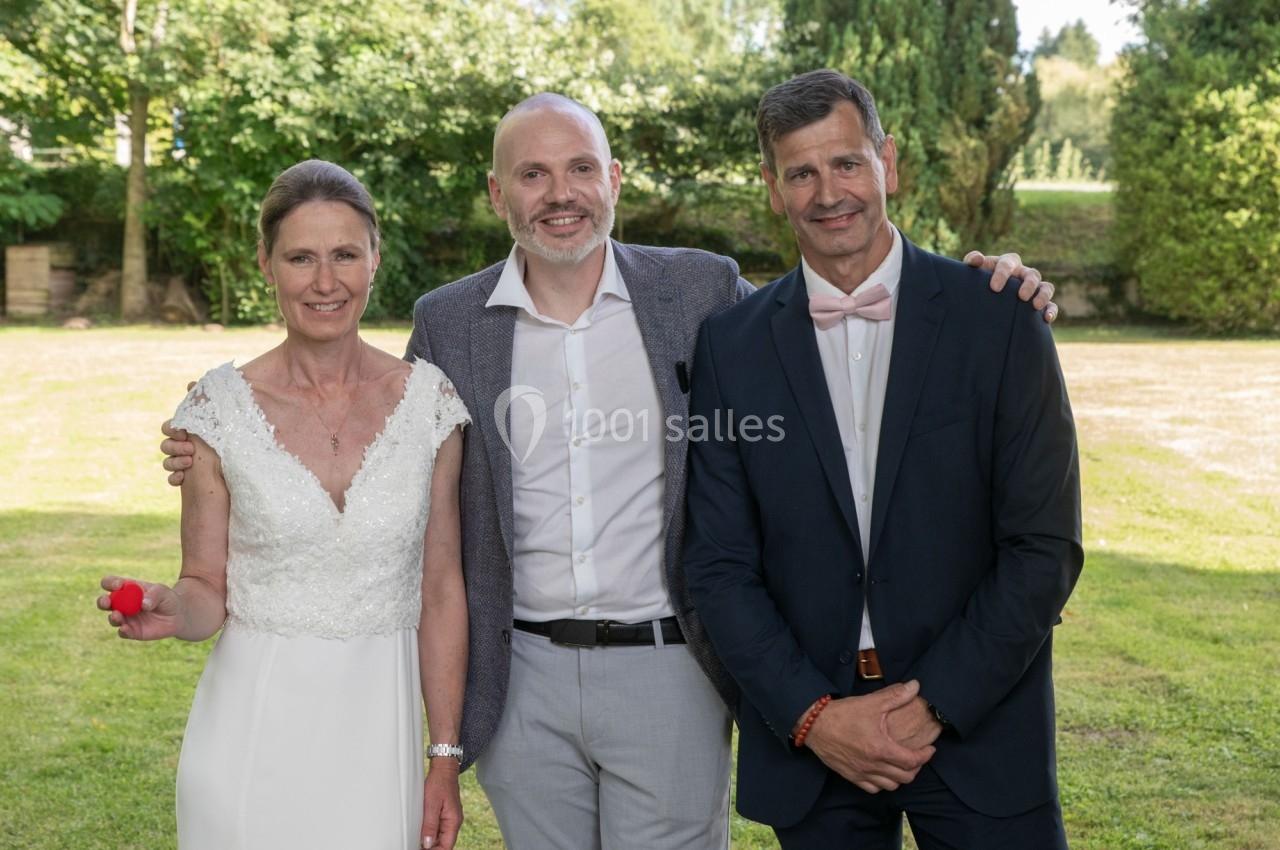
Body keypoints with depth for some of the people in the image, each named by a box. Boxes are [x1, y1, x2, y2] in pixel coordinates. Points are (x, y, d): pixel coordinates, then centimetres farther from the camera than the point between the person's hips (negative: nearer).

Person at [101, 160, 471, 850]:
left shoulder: (429, 400, -2)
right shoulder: (218, 407, -5)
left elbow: (441, 590, 2)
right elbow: (208, 591, 2)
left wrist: (445, 757, 2)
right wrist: (171, 610, -21)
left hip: (379, 732, 1)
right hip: (255, 734, -1)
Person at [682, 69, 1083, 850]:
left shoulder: (998, 318, -5)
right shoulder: (732, 345, 0)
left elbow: (1047, 547, -6)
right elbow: (720, 564, 0)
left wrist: (935, 704, -11)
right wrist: (812, 716, -10)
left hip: (975, 721, -1)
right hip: (805, 727, 1)